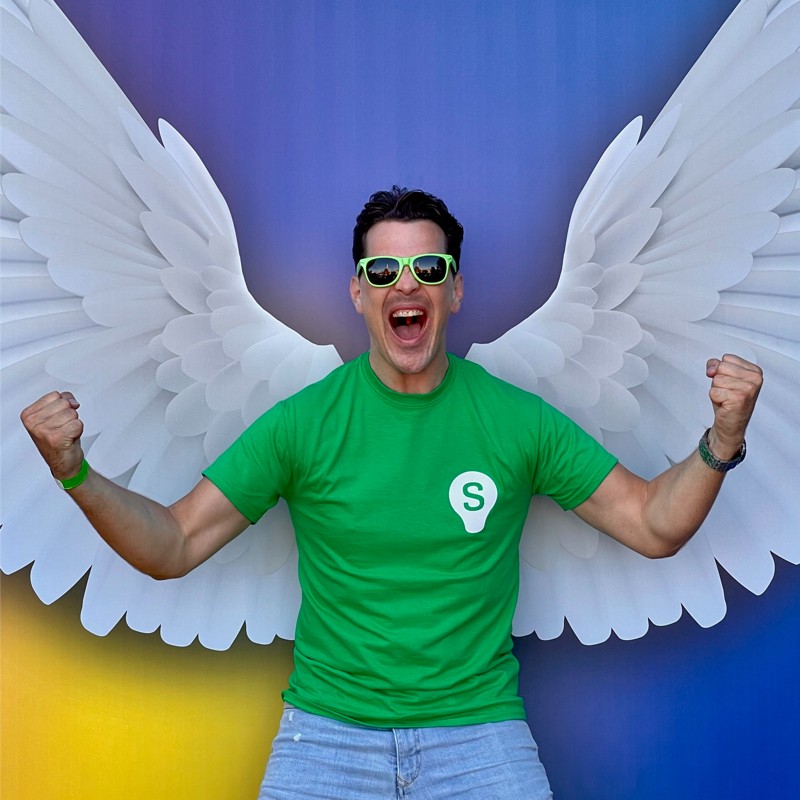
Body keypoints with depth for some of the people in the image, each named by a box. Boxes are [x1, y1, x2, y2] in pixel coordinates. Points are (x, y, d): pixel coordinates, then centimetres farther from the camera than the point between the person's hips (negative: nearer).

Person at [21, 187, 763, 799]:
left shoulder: (516, 419, -5)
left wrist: (721, 440, -16)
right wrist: (75, 471, -20)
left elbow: (654, 526, 0)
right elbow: (172, 546, -5)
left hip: (478, 725, 1)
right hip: (328, 726, 0)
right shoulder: (303, 421, -7)